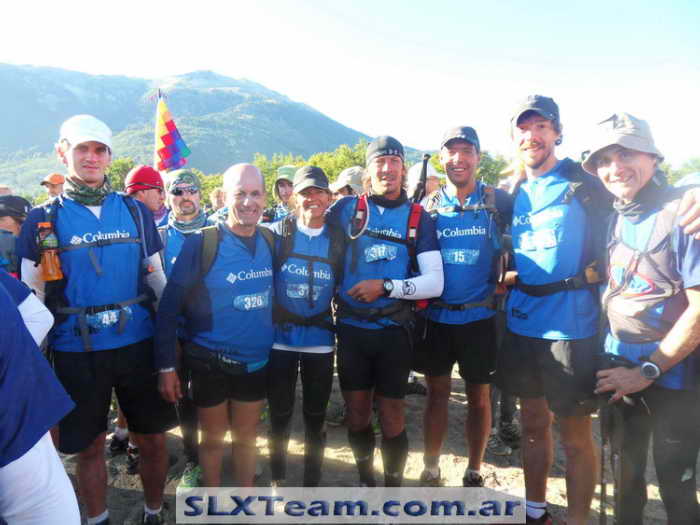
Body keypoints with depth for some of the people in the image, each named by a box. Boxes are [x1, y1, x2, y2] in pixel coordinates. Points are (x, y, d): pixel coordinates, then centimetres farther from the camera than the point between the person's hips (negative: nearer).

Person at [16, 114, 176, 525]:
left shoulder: (136, 211, 3)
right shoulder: (43, 220, 0)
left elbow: (157, 280, 9)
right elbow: (31, 297, 3)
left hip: (139, 344, 1)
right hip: (76, 352, -1)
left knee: (152, 438, 12)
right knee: (89, 445, 13)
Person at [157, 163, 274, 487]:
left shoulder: (271, 241, -2)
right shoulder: (201, 243, -16)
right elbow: (170, 305, -13)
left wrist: (277, 348, 7)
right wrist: (166, 365, -12)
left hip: (256, 362, 4)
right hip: (210, 363, -3)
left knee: (246, 438, 18)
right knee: (212, 439, 15)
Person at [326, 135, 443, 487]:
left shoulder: (418, 218, 0)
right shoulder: (346, 208, 0)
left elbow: (434, 283, -6)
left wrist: (386, 286, -17)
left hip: (395, 330, -1)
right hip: (351, 329, 1)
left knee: (391, 418, 7)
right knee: (357, 415, 14)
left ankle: (393, 487, 30)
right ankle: (365, 479, 39)